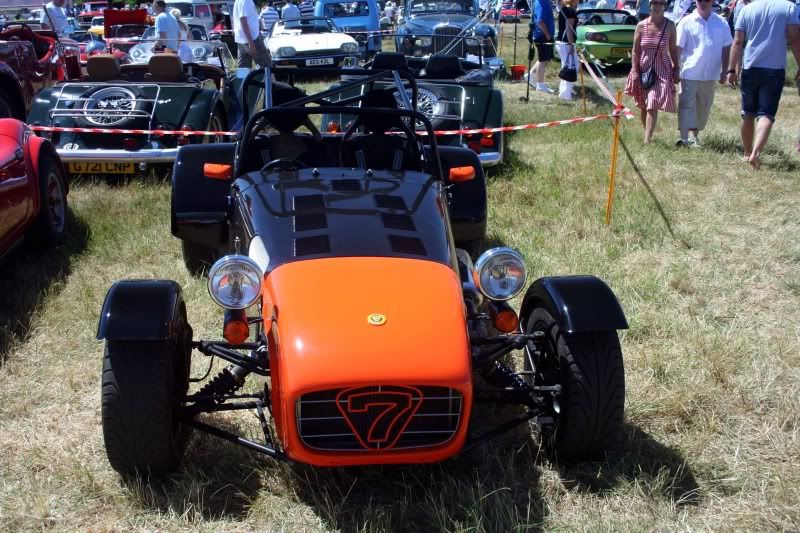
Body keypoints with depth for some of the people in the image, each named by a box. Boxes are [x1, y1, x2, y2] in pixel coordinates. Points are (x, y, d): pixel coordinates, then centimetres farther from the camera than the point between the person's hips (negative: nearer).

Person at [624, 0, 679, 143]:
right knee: (644, 106, 12)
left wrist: (676, 69, 3)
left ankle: (647, 141, -14)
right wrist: (634, 71, -6)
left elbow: (673, 49, 5)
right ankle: (648, 135, 28)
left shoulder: (670, 25, -3)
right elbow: (635, 50, 0)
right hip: (643, 69, 2)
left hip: (662, 71, -2)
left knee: (652, 106, -12)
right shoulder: (641, 26, -3)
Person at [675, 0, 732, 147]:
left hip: (710, 74, 4)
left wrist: (724, 71, 3)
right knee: (686, 104, -9)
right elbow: (678, 47, -1)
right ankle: (683, 137, -13)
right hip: (690, 73, -3)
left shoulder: (721, 22, 4)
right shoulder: (686, 22, -3)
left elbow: (726, 48, 8)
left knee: (704, 107, 12)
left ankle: (695, 135, 26)